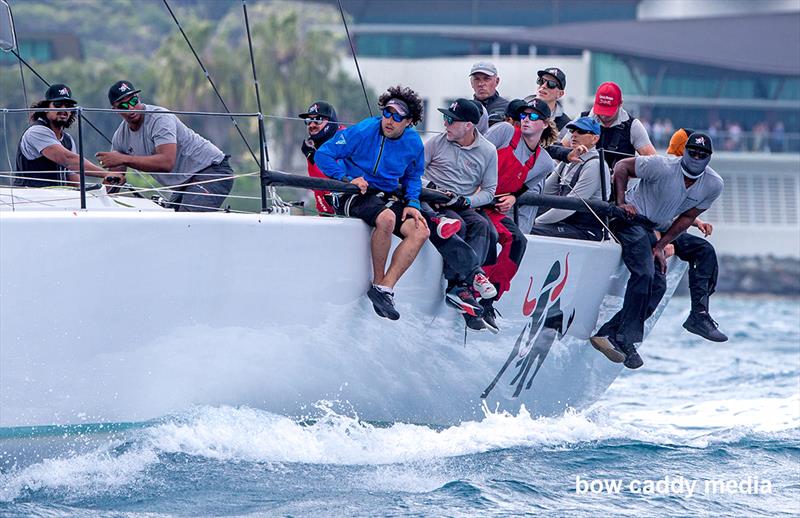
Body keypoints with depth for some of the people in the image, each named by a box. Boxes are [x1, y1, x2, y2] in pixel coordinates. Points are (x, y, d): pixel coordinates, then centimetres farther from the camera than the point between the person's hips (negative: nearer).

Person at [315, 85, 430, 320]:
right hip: (352, 195, -6)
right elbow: (323, 155, -8)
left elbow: (413, 177, 19)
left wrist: (412, 203, 0)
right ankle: (377, 282, -21)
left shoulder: (414, 144, 2)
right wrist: (347, 179, -19)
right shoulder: (363, 132, -12)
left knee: (421, 232, -19)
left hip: (387, 196, 6)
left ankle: (386, 287, -22)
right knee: (386, 218, -36)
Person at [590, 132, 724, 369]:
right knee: (644, 274, -23)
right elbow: (622, 166, -13)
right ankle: (626, 340, -23)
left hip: (651, 229, 8)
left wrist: (660, 247, -4)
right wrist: (621, 203, -22)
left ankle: (608, 334, -5)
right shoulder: (664, 167, -22)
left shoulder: (713, 185, -6)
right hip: (630, 217, -8)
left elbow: (687, 217, 2)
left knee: (658, 286, -2)